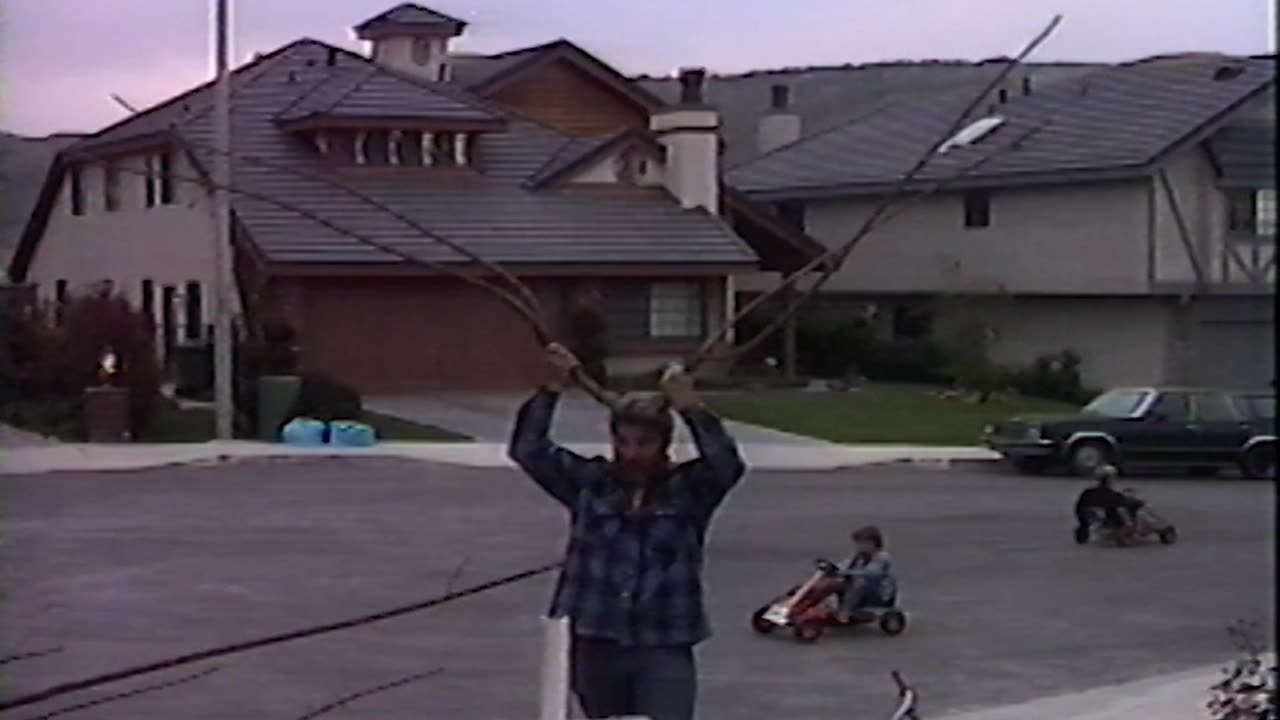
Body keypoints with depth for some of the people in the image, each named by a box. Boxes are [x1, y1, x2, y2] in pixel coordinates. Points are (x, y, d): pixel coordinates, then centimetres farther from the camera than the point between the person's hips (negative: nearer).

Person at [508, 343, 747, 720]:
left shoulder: (686, 489, 0)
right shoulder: (590, 483, 5)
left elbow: (727, 465, -19)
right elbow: (527, 449, -2)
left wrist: (692, 410, -30)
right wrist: (553, 388, -12)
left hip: (664, 649, -3)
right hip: (595, 645, 3)